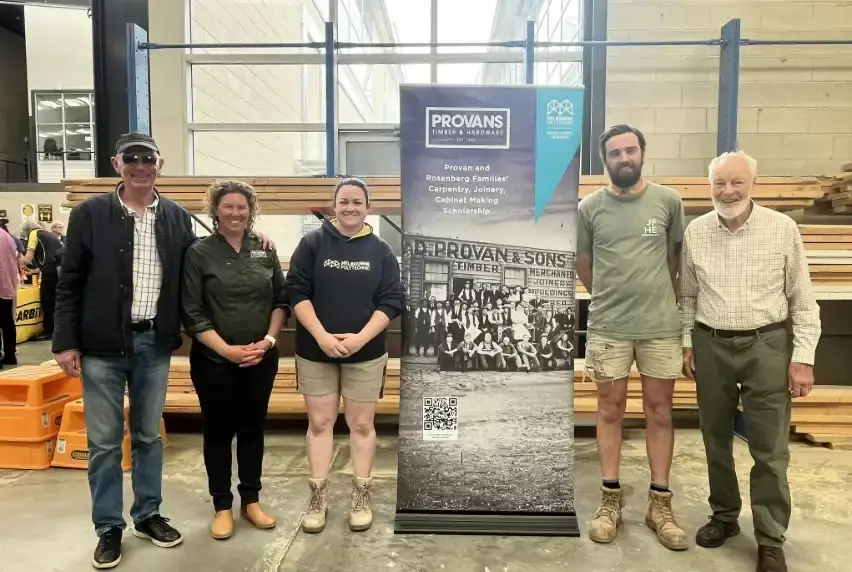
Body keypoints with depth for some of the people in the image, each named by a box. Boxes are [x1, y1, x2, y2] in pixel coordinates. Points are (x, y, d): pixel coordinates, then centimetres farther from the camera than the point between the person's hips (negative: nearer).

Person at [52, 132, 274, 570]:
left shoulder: (177, 217, 4)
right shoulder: (89, 214, -4)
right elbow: (69, 283, -3)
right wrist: (66, 342, -7)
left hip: (154, 342, 3)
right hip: (102, 343, -2)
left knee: (149, 435, 15)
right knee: (104, 441, 8)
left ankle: (147, 515, 30)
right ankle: (108, 528, 23)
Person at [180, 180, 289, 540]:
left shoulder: (265, 251, 4)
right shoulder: (199, 253, -5)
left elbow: (281, 300, 7)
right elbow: (192, 313, -8)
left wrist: (268, 340, -6)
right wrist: (226, 349, -14)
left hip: (261, 359, 3)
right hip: (215, 360, -3)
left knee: (253, 428, 13)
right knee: (218, 431, 8)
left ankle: (251, 500, 28)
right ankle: (222, 506, 23)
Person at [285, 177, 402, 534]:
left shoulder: (381, 250, 1)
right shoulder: (312, 243, -1)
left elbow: (391, 301, -4)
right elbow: (296, 292, -7)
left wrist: (360, 338, -16)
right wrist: (322, 336, -17)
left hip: (366, 353, 1)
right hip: (315, 352, 0)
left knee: (362, 424, 9)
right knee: (319, 423, 8)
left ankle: (361, 496, 23)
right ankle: (318, 496, 21)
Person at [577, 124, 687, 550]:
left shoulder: (669, 201, -1)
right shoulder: (589, 207, -2)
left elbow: (676, 255, 11)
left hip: (661, 325, 1)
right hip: (608, 327, 0)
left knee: (659, 411, 9)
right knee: (610, 409, 8)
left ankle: (660, 503, 21)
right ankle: (611, 499, 20)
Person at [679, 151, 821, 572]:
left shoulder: (783, 228, -6)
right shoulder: (695, 232, 1)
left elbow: (802, 299, -3)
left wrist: (803, 356, -7)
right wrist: (687, 343, 5)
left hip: (767, 345, -2)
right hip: (711, 345, 3)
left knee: (770, 450, 2)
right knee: (716, 439, 14)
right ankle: (724, 516, 33)